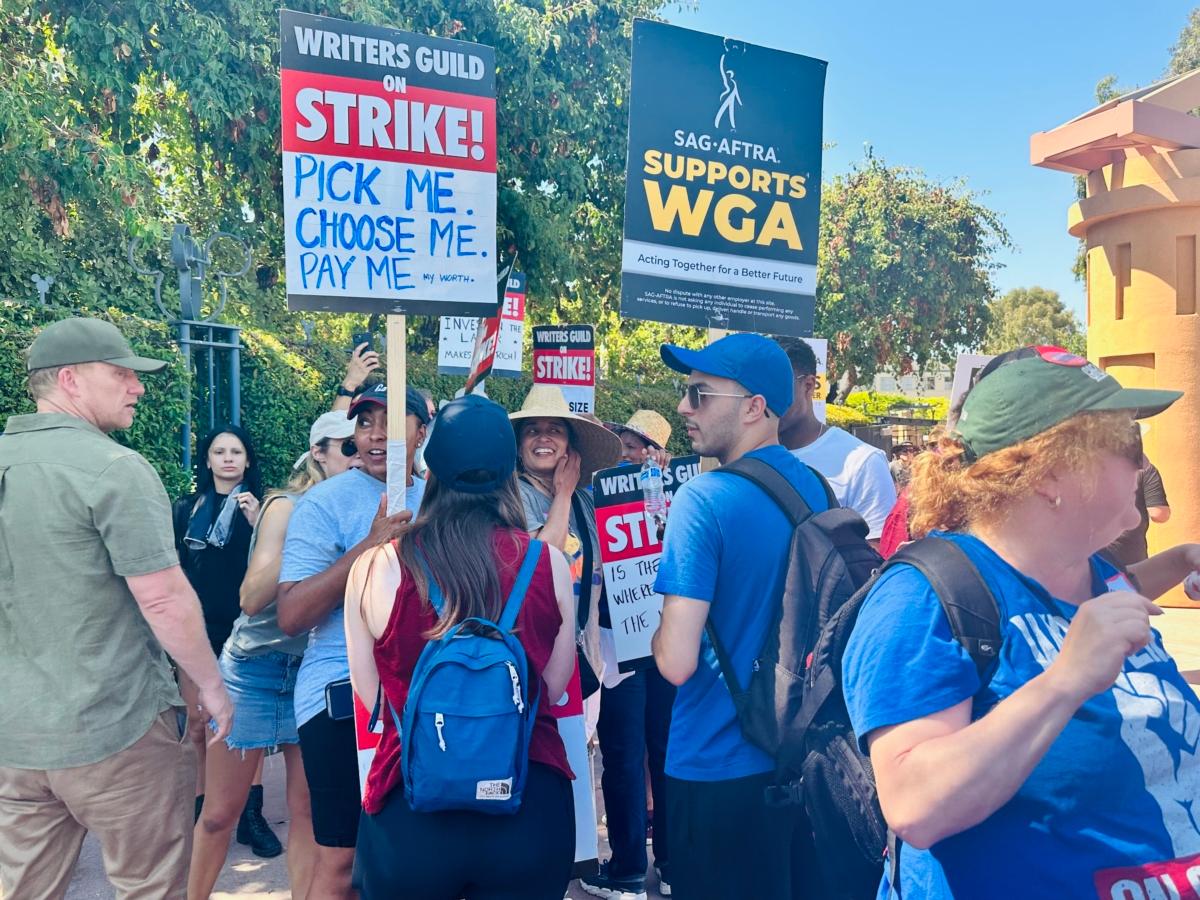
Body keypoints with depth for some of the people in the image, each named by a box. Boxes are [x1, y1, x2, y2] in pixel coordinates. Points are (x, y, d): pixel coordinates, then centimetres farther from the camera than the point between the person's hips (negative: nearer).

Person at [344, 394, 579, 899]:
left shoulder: (375, 568, -12)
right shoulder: (548, 563, -9)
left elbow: (370, 694, 1)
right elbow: (555, 687, 4)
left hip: (411, 811, 0)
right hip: (532, 810, 1)